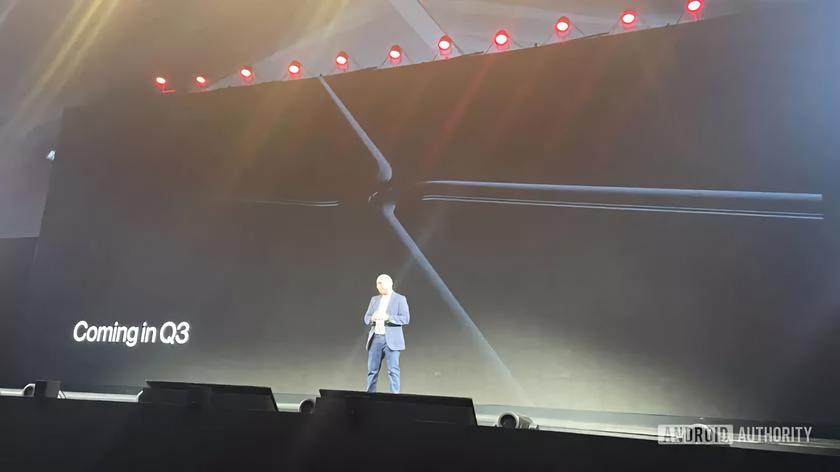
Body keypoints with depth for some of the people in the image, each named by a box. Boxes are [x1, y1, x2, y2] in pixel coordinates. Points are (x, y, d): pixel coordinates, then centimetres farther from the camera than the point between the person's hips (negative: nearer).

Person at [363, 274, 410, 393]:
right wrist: (372, 318, -10)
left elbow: (405, 318, -8)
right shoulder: (374, 299, 16)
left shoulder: (400, 299, 1)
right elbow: (366, 319, 14)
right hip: (375, 339, 5)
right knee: (372, 370, 6)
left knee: (393, 370, -5)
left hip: (391, 340, -4)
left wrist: (388, 317, -19)